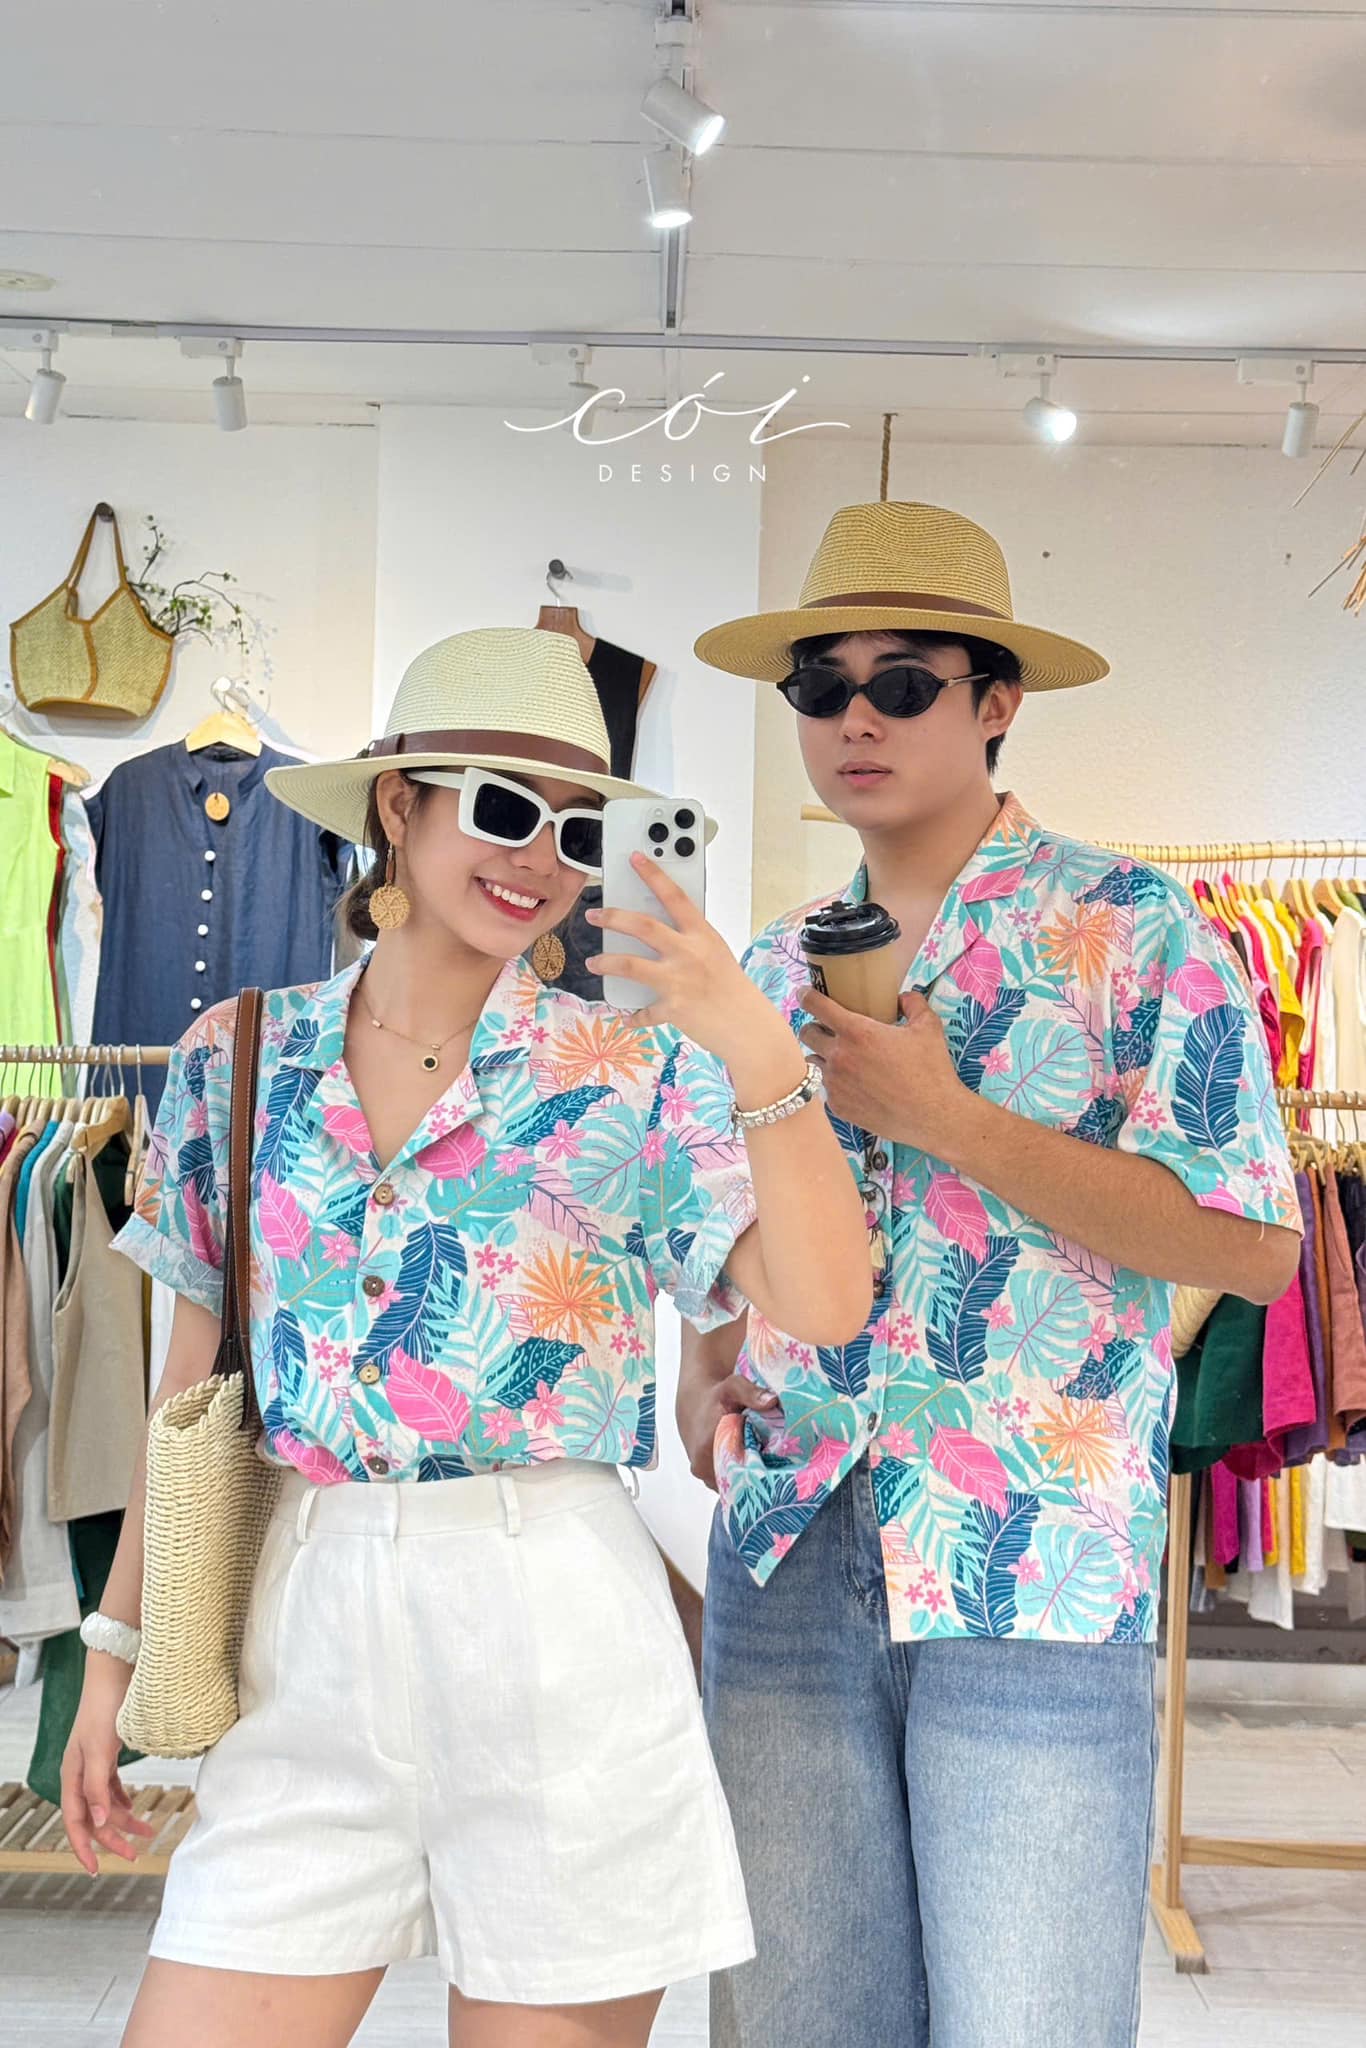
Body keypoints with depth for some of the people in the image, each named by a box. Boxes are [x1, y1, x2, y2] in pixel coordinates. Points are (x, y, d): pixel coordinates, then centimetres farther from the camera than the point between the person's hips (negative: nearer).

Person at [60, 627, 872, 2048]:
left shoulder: (632, 1067, -2)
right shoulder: (240, 1058, 5)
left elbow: (822, 1303, -13)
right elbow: (196, 1380, 11)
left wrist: (760, 1054, -24)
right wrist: (120, 1643, 11)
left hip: (554, 1614, -2)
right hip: (304, 1621, 2)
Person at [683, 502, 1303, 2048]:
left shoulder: (1129, 928, -2)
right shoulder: (776, 971, 14)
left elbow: (1253, 1241, -10)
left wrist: (944, 1117, -13)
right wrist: (703, 1372, 3)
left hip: (1032, 1570, -4)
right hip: (784, 1561, 5)